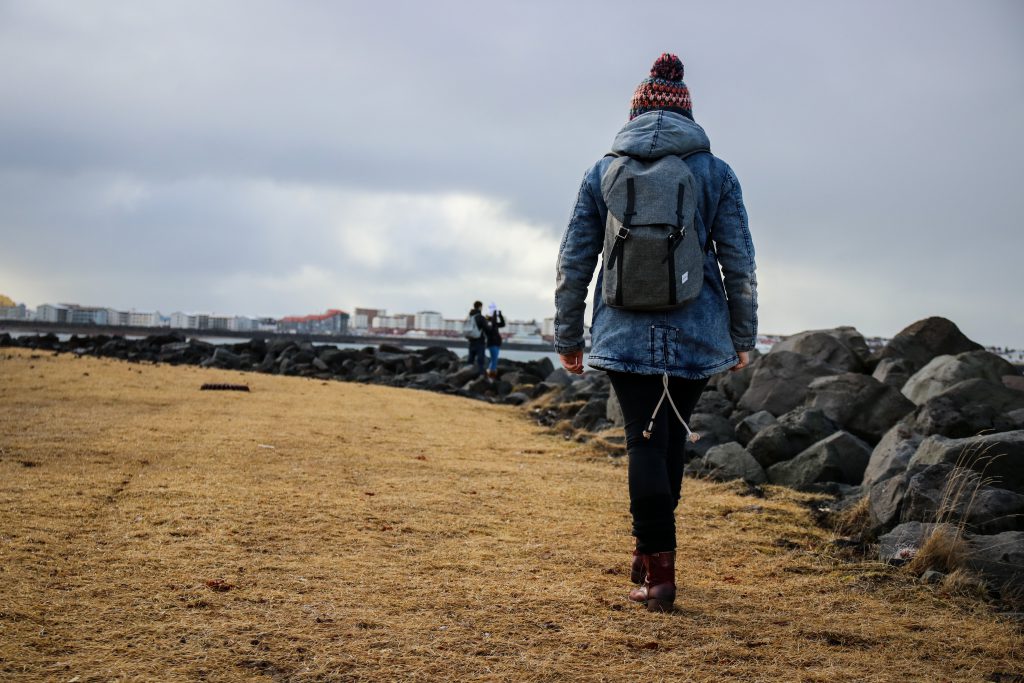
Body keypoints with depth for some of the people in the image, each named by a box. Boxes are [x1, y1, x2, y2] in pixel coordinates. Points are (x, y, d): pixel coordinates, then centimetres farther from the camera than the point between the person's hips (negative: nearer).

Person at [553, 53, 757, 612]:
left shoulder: (602, 173, 5)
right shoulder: (716, 173, 3)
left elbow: (573, 262, 5)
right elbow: (741, 265, 2)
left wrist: (568, 336, 12)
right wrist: (743, 337, 11)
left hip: (625, 334, 0)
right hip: (697, 335, 1)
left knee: (646, 442, 1)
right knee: (671, 438, 17)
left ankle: (659, 573, -4)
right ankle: (648, 551, 28)